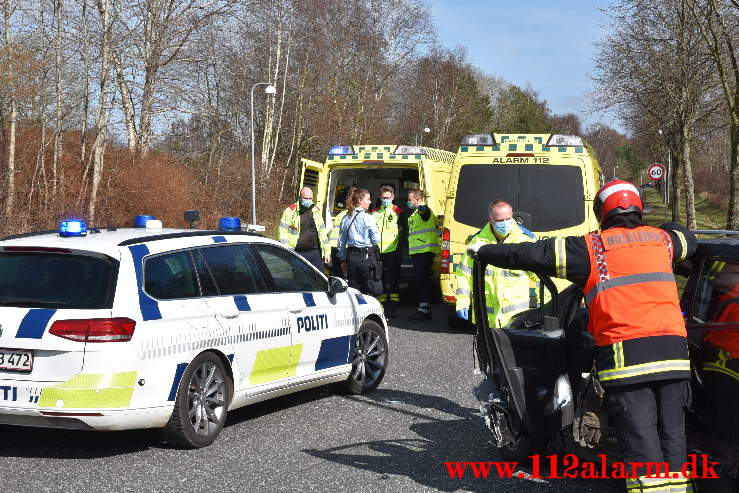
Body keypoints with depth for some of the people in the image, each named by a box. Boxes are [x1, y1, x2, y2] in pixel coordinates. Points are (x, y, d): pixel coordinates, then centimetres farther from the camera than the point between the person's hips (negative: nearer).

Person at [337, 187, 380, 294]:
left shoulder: (346, 218, 6)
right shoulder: (368, 218, -11)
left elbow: (341, 241, 11)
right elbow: (376, 239, -11)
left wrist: (343, 259, 19)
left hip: (351, 256, 5)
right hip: (366, 257, -5)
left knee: (353, 288, 9)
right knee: (366, 290, 1)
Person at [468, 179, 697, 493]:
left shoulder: (592, 248, 3)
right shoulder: (662, 239, 15)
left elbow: (534, 255, 3)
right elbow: (688, 240, 38)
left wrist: (485, 252, 15)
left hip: (626, 353, -4)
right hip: (673, 350, 4)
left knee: (639, 435, -2)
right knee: (672, 431, 11)